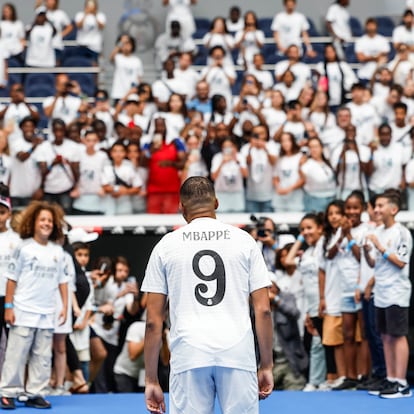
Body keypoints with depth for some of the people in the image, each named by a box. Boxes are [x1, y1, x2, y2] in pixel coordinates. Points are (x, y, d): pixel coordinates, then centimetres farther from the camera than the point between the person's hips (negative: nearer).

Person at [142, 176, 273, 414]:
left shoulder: (166, 245, 9)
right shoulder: (244, 240, 10)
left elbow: (153, 321, 6)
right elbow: (263, 310, 5)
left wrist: (152, 380, 10)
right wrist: (266, 366, 11)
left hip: (188, 357, 0)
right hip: (238, 354, 0)